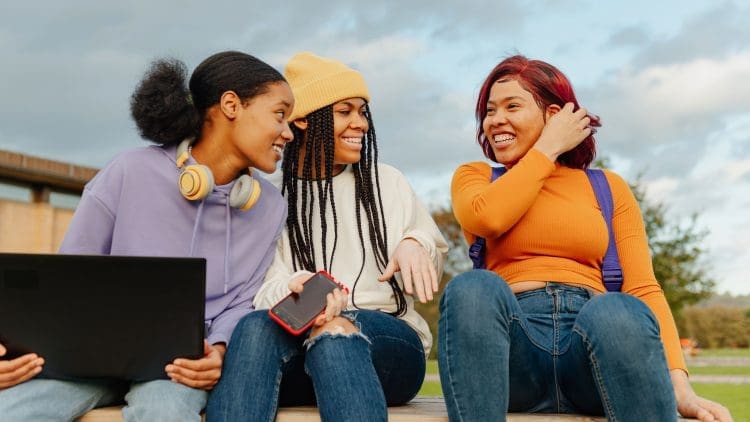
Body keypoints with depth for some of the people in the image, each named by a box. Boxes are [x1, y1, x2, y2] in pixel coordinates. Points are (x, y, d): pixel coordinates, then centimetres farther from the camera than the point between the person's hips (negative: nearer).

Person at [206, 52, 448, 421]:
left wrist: (415, 244, -4)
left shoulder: (387, 183, 17)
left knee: (335, 331, -36)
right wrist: (295, 289, -24)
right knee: (256, 326, -36)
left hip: (386, 338, 1)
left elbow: (429, 268, 21)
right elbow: (256, 286, 0)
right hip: (293, 341, 0)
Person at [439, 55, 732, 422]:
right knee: (472, 289, -34)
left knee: (618, 311, -36)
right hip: (511, 342, 0)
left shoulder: (608, 187, 20)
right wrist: (548, 148, 6)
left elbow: (643, 288, 7)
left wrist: (679, 384, -9)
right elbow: (486, 218, -6)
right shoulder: (474, 177, 20)